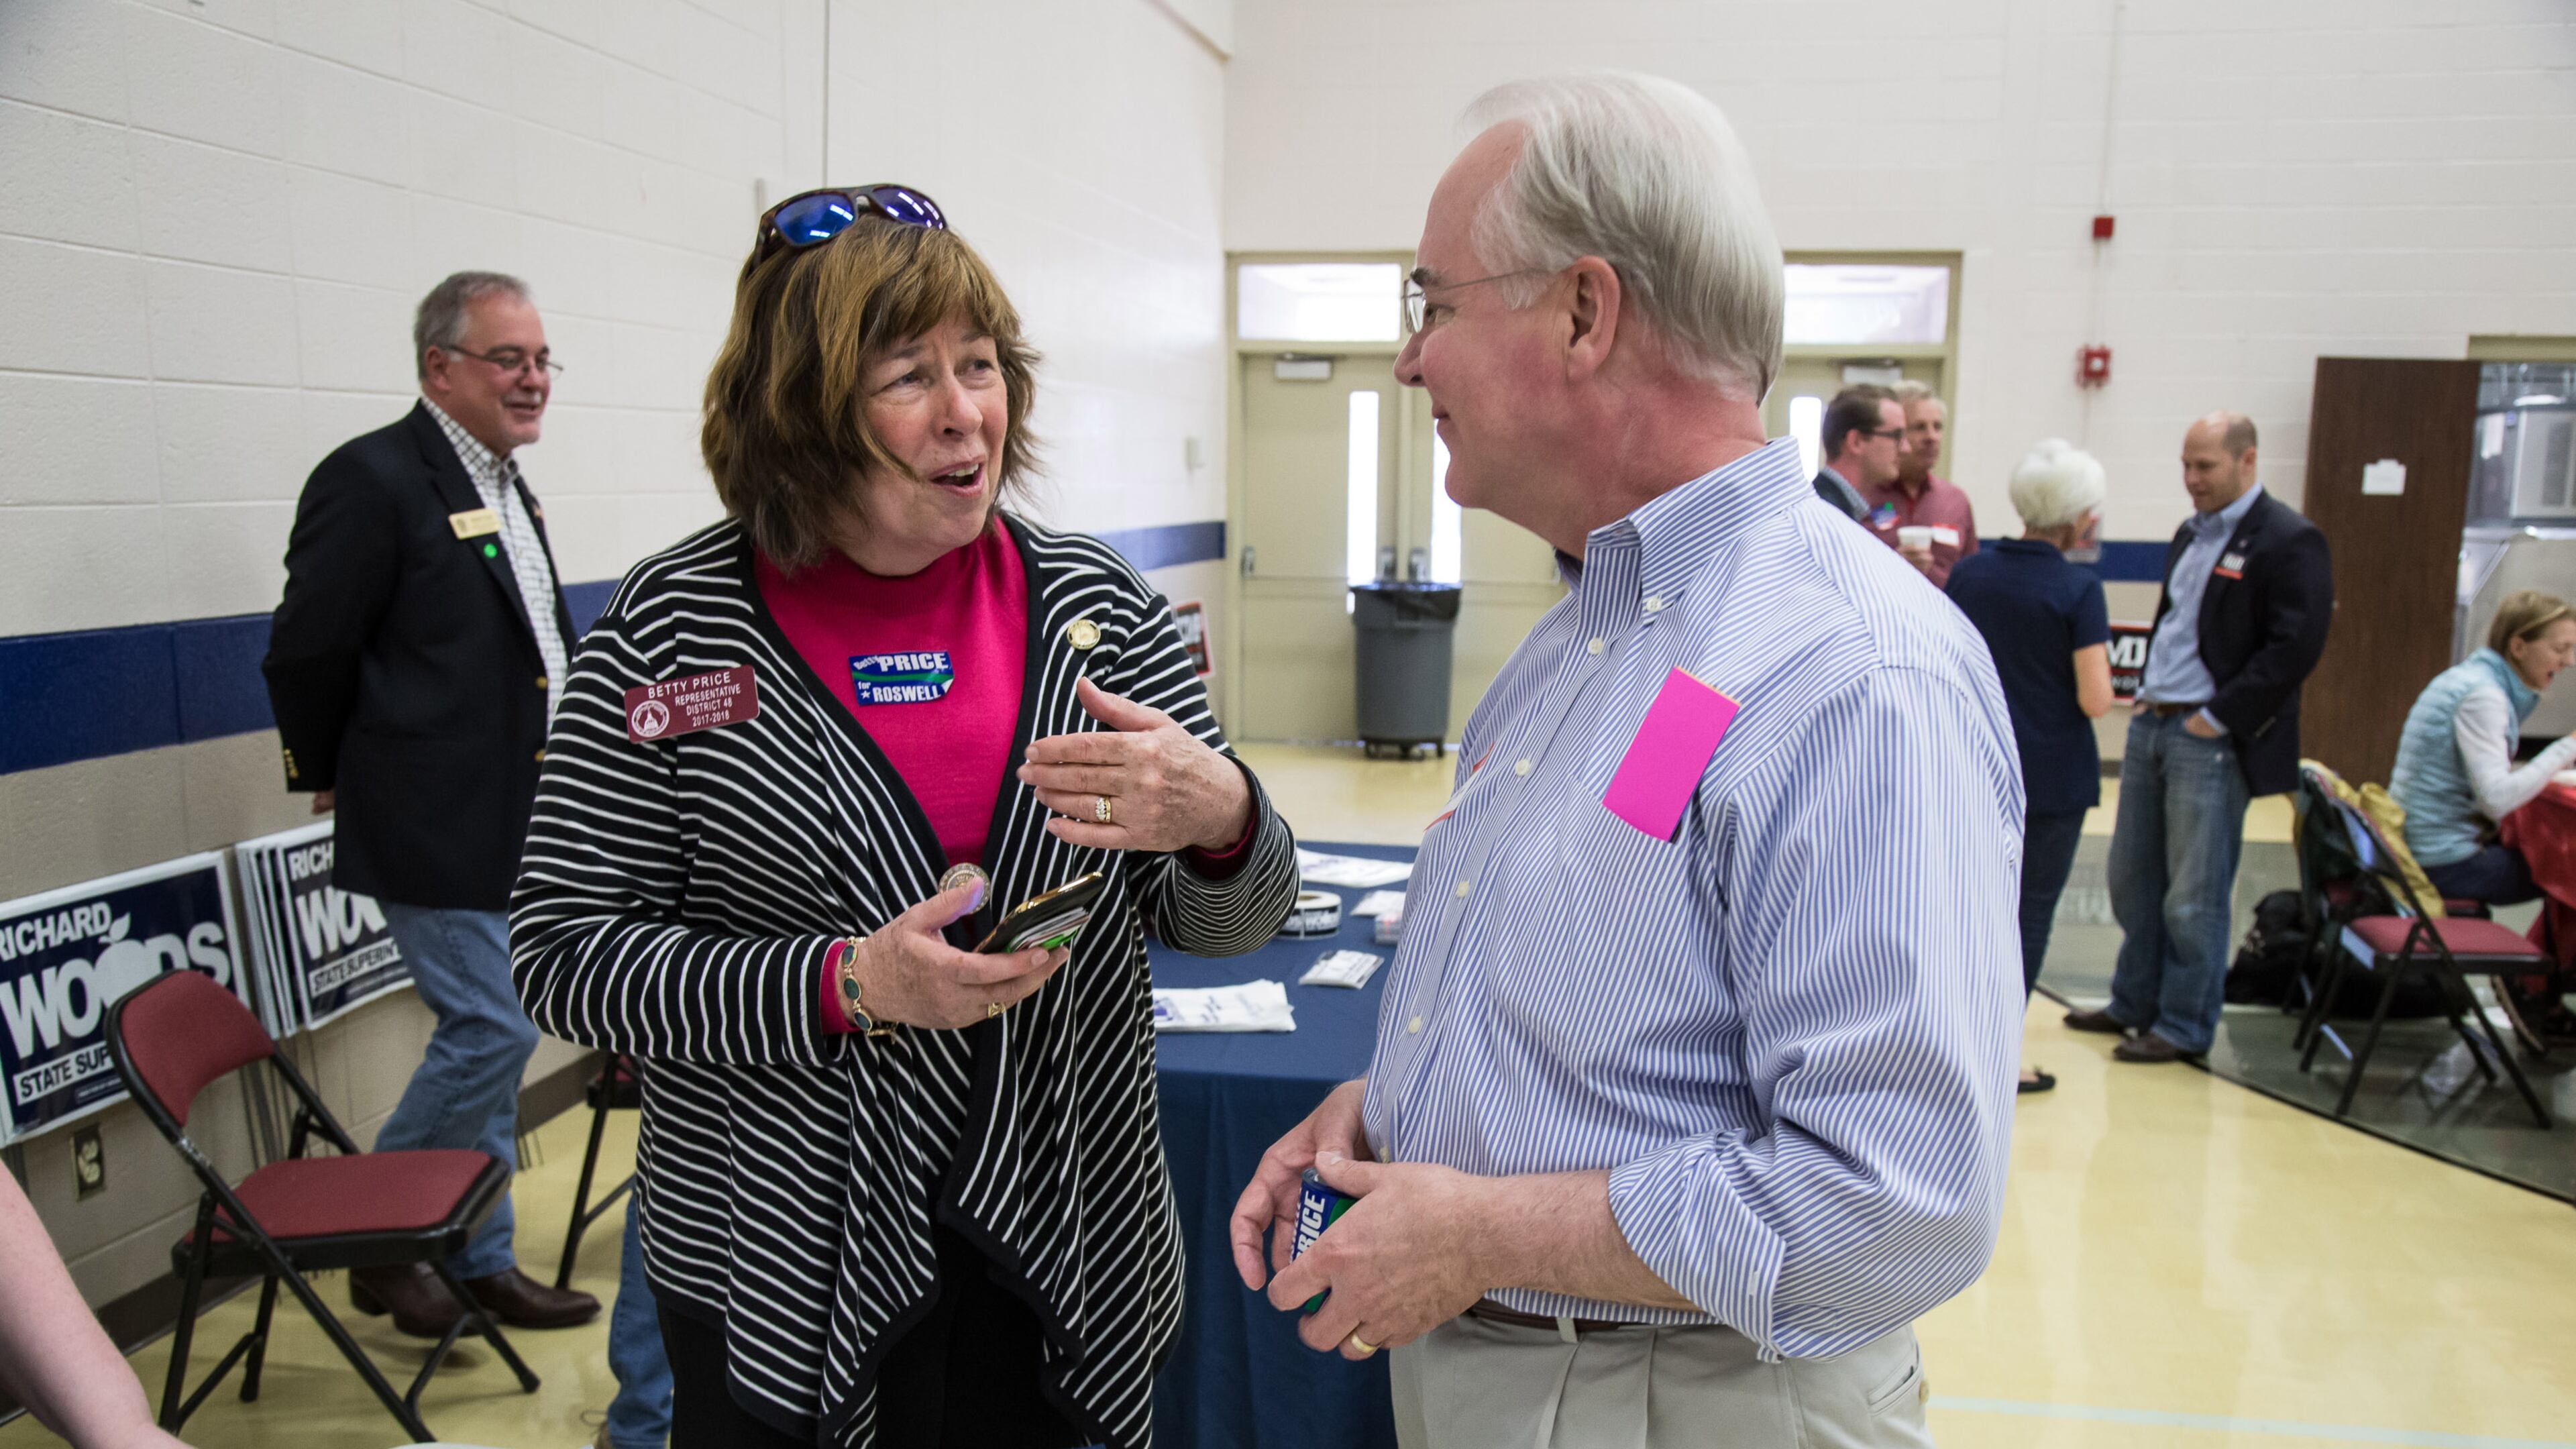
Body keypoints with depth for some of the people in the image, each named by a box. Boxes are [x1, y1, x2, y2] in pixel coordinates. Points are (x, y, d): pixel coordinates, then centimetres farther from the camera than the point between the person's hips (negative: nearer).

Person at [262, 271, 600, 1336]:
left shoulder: (502, 483, 14)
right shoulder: (374, 479, -14)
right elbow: (306, 653, -11)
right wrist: (333, 778, 0)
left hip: (514, 825, 9)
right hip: (437, 825, -9)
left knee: (491, 1038, 14)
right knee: (491, 1031, -6)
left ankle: (481, 1262, 26)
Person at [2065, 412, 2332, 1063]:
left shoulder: (2288, 541, -10)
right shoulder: (2192, 532, 15)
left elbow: (2294, 647, -16)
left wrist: (2218, 719, -16)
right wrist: (2148, 697, 10)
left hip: (2211, 739, -8)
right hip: (2151, 723, 8)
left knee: (2195, 896, 0)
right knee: (2133, 880, 15)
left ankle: (2185, 1027, 13)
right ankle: (2134, 1003, 28)